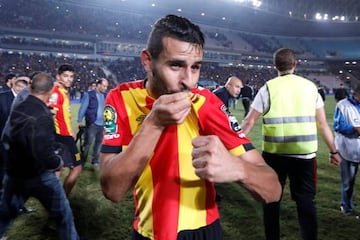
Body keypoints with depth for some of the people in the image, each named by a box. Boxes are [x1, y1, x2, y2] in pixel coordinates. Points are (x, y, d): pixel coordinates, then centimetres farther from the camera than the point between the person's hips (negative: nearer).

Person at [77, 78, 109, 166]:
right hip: (92, 124, -5)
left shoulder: (105, 96, 9)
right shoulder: (89, 95, -5)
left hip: (102, 124, 5)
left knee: (99, 142, 14)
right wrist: (80, 121, -8)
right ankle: (82, 162, 15)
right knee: (87, 143, 3)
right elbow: (83, 108, -4)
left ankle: (95, 160, 28)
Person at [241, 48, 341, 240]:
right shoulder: (310, 86, 5)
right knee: (306, 201, 12)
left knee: (271, 199, 14)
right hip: (305, 154, 2)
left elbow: (249, 122, -4)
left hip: (275, 153, -1)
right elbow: (322, 124, 7)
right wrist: (333, 151, 17)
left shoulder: (268, 87, -3)